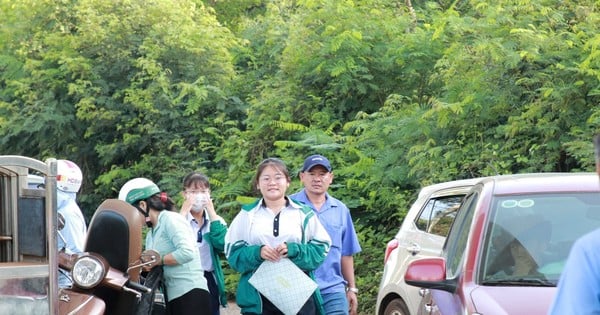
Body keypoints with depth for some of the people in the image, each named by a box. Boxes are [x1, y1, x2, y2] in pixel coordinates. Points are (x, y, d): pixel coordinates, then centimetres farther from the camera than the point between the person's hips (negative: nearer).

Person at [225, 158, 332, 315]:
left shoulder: (303, 213, 9)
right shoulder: (247, 215, 11)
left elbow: (321, 249, 3)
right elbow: (233, 253, 5)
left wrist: (294, 250, -15)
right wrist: (257, 253, -14)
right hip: (259, 298, 0)